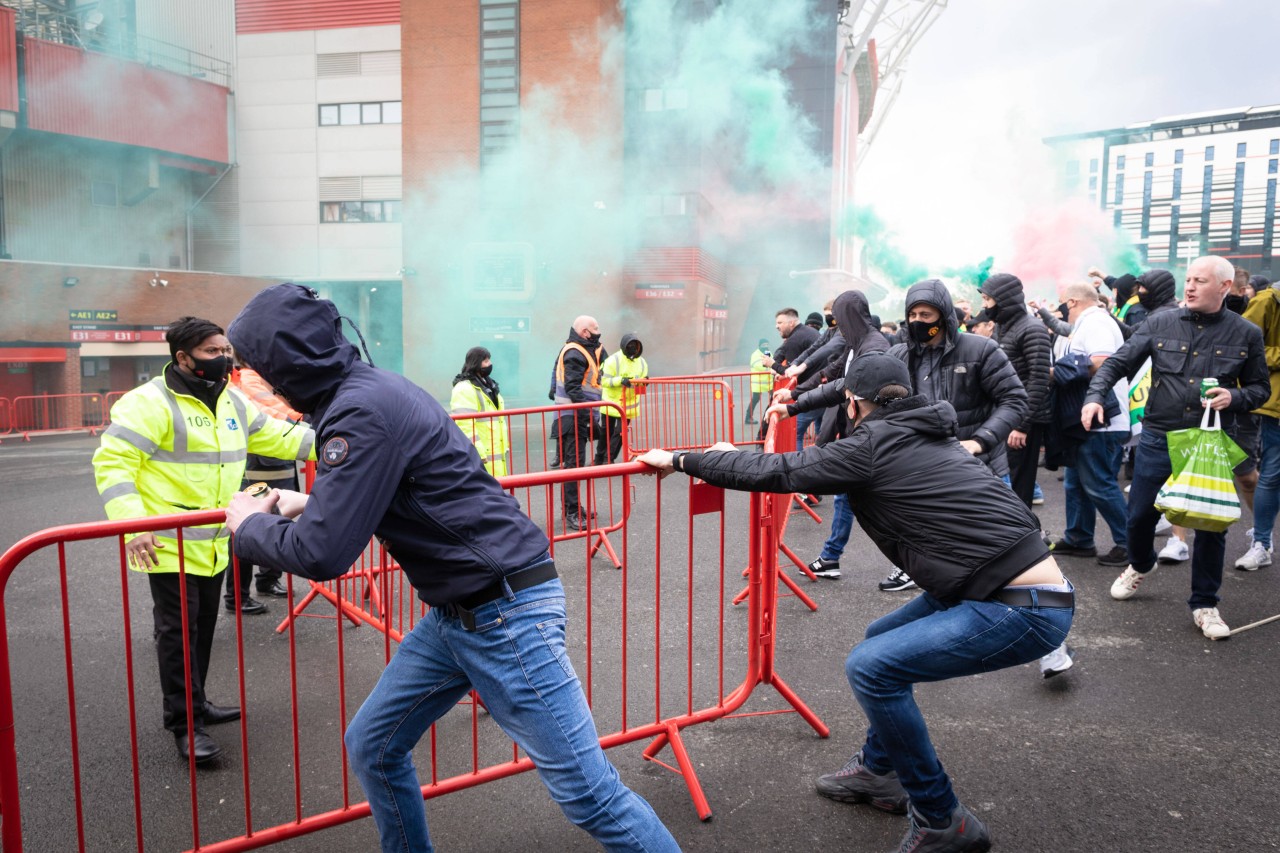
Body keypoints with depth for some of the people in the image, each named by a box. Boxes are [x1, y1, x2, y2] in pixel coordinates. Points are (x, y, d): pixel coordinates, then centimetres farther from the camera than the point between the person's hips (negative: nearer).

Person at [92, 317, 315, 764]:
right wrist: (132, 525, -28)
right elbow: (112, 462, -18)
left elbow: (274, 436, 15)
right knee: (179, 633, -1)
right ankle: (185, 725, 10)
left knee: (204, 629, 18)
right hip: (169, 546, -8)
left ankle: (196, 704, 34)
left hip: (214, 545, 8)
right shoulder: (150, 402, -15)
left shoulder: (232, 402, 10)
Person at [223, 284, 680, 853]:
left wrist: (249, 524, -1)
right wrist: (308, 504, 18)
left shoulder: (363, 410, -20)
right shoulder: (367, 388, 10)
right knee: (371, 747, 17)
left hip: (506, 612, -10)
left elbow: (322, 554, -21)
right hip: (453, 614, 10)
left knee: (588, 794, -4)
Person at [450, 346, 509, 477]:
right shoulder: (464, 389, -14)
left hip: (495, 453, 10)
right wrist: (478, 453, -25)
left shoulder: (489, 385, 19)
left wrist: (504, 447, 20)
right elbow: (465, 425, -22)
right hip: (478, 456, -10)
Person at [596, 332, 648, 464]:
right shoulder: (613, 360, -14)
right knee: (607, 432, 10)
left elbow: (641, 382, 10)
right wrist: (620, 380, -31)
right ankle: (599, 458, 26)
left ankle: (610, 458, 10)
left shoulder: (642, 362, 2)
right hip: (611, 403, -3)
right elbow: (605, 381, -18)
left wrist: (644, 382, -13)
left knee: (620, 433, 0)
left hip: (629, 405, 3)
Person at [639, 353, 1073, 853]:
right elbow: (827, 466, 29)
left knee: (870, 667, -12)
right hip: (1005, 585, 10)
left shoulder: (873, 444, -11)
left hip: (1026, 607, -10)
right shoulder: (918, 435, 16)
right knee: (881, 640, 20)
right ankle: (878, 770, 36)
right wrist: (730, 459, 35)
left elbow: (775, 473, -9)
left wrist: (679, 460, 1)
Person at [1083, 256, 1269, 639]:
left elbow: (1261, 388, 7)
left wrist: (1234, 397, -15)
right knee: (1140, 515, 8)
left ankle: (1204, 604, 21)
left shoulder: (1246, 334, -1)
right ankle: (1140, 566, 41)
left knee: (1211, 525, 4)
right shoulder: (1160, 324, -2)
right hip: (1158, 439, 1)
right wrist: (1095, 396, -21)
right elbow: (1118, 363, -4)